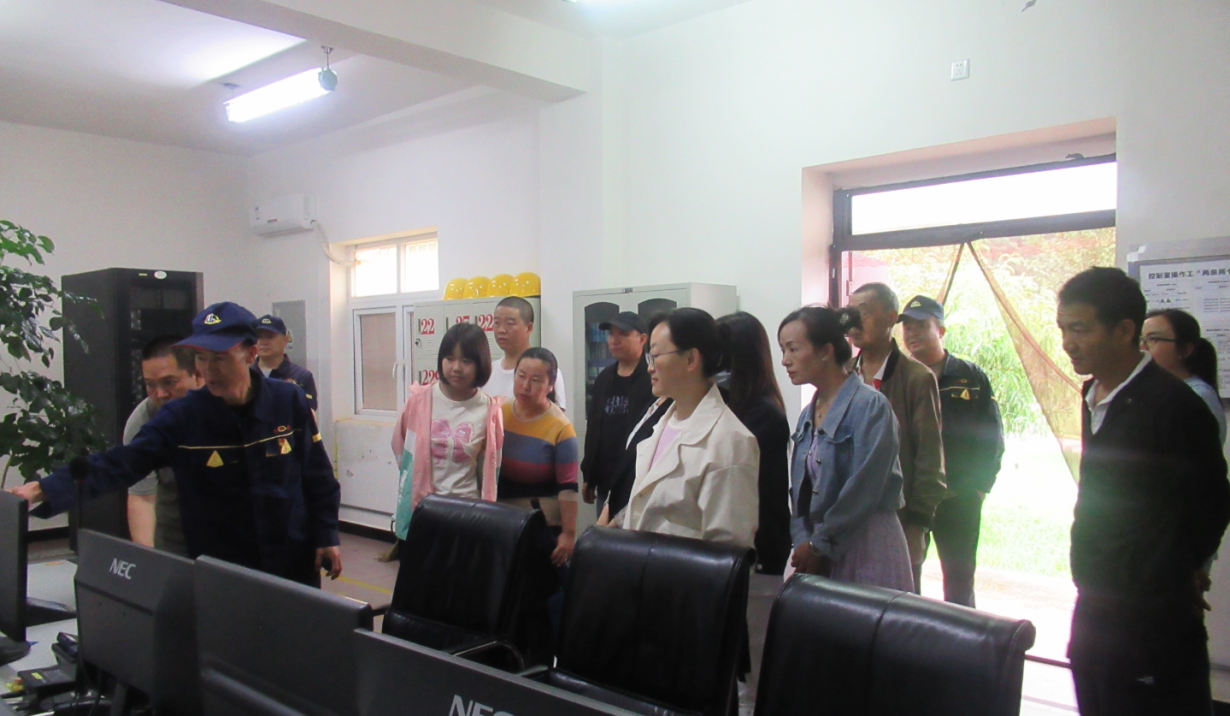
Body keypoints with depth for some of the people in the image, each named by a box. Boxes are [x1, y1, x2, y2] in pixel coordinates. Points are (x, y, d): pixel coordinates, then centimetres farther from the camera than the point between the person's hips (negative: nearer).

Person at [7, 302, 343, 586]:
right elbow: (120, 464, -16)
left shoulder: (290, 401, -7)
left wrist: (326, 535, -2)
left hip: (295, 566, 0)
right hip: (219, 575, 0)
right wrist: (46, 490, -30)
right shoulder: (179, 417, -8)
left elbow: (317, 474, -1)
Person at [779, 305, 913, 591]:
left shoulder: (870, 406, -13)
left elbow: (862, 491, -18)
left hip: (866, 551, -7)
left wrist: (819, 545, -12)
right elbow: (799, 489, 11)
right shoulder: (808, 415, 11)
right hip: (818, 554, 7)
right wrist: (802, 542, -4)